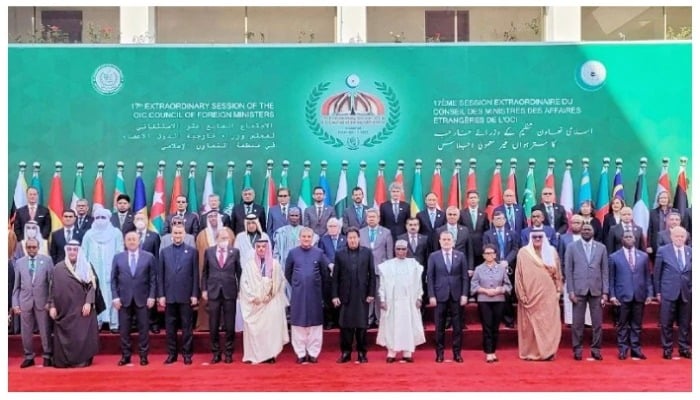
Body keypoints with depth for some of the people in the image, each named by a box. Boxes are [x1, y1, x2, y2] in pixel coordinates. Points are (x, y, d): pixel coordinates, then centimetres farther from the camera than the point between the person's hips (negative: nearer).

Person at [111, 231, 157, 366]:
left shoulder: (149, 257, 2)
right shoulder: (118, 258, 7)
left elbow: (153, 279, 2)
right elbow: (113, 279, 6)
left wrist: (151, 296, -6)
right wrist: (115, 297, -3)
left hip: (142, 298, -1)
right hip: (124, 298, 1)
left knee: (143, 328, 3)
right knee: (124, 329, 4)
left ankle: (143, 355, 11)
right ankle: (126, 356, 14)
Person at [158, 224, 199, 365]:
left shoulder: (192, 251, 2)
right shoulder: (164, 252, 8)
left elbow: (195, 274, 0)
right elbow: (160, 275, 6)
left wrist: (195, 294, -5)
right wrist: (161, 295, 0)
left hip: (186, 295, -2)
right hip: (169, 295, 2)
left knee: (186, 326, 3)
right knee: (170, 326, 6)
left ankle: (187, 354, 10)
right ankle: (172, 354, 15)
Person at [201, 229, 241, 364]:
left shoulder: (235, 252, 2)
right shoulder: (209, 251, 4)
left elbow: (239, 272, 6)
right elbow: (204, 272, 9)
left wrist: (240, 289, 2)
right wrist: (204, 289, 4)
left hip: (230, 292, -1)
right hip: (213, 292, 1)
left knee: (230, 325, 4)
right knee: (213, 326, 4)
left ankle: (228, 353, 15)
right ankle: (216, 353, 16)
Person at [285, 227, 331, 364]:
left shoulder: (319, 253, -3)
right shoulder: (292, 253, -1)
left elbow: (325, 273, 6)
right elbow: (287, 273, 11)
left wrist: (322, 288, 10)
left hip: (315, 293, 0)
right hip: (298, 293, 0)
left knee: (315, 323, 4)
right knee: (298, 323, 4)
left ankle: (313, 353, 13)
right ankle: (301, 353, 13)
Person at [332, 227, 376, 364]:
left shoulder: (367, 252, 3)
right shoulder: (339, 254, 4)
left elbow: (372, 274, 3)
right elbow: (335, 276, 3)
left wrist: (371, 293, -3)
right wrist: (335, 295, -3)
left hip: (362, 295, 0)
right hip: (345, 295, 0)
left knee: (362, 325, 4)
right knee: (345, 324, 4)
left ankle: (362, 352, 14)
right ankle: (345, 352, 13)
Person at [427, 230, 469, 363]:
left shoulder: (461, 255, 5)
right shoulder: (433, 256, 3)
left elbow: (465, 277, 4)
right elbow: (430, 278, 1)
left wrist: (464, 294, -4)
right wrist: (431, 296, -6)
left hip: (457, 295, 1)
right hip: (440, 296, -1)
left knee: (457, 326, 5)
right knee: (439, 327, 4)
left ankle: (457, 353, 13)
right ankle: (440, 353, 12)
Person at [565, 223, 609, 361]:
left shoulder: (601, 247, 8)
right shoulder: (572, 247, 4)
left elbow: (605, 271, 7)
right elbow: (568, 270, 1)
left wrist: (605, 292, 1)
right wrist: (570, 291, -6)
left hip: (596, 290, 1)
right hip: (579, 290, -1)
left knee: (597, 322, 4)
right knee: (577, 322, 1)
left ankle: (596, 349, 15)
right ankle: (577, 349, 11)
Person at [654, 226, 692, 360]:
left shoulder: (691, 251, 5)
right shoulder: (663, 250, -1)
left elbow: (693, 272, 9)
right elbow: (657, 273, 2)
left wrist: (693, 290, 3)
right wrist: (658, 292, 0)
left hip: (687, 293, 2)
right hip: (668, 292, -2)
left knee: (685, 324, 8)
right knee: (667, 324, 2)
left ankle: (684, 349, 19)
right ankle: (667, 349, 12)